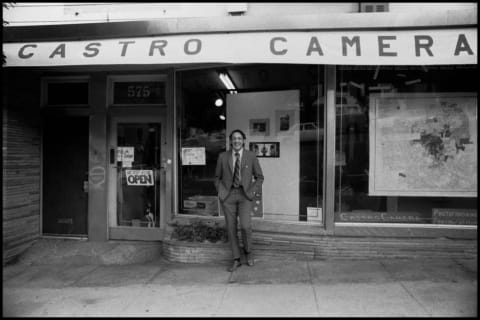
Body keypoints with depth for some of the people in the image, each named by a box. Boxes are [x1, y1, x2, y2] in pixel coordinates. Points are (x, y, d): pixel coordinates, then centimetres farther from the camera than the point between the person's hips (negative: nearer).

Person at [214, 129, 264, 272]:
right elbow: (217, 177, 12)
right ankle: (236, 260, 16)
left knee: (245, 225, -17)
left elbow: (259, 177, 6)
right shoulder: (222, 156, 2)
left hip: (245, 195, -1)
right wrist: (220, 192, -2)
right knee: (231, 228, 1)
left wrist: (251, 192, -6)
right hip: (228, 195, 2)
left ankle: (248, 251, 13)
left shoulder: (251, 156, -1)